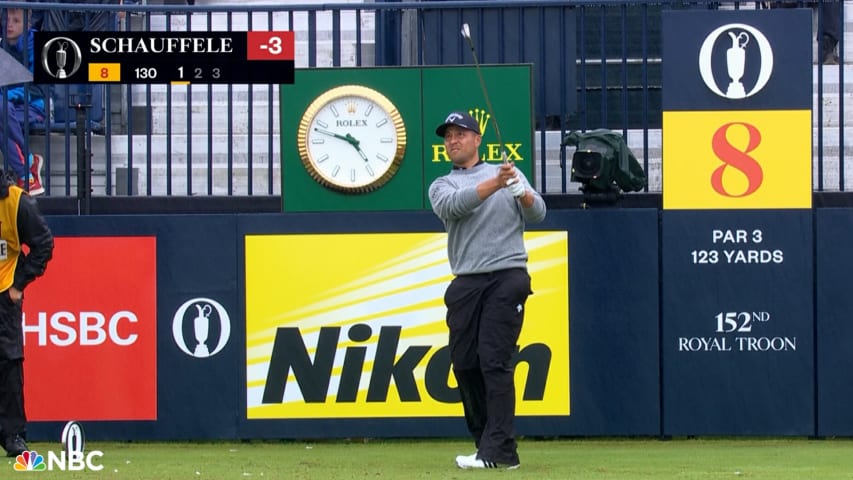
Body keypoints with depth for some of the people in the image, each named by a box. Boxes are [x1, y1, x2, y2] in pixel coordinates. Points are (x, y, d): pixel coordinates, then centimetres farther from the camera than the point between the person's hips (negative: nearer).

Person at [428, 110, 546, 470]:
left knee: (494, 360, -13)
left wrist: (521, 191, -20)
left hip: (507, 277, -3)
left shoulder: (509, 173, 13)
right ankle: (486, 442, 11)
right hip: (465, 284, 3)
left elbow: (537, 214, 1)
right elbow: (454, 205, -9)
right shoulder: (441, 186, 14)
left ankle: (499, 450, -17)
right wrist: (494, 184, -23)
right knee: (464, 363, 1)